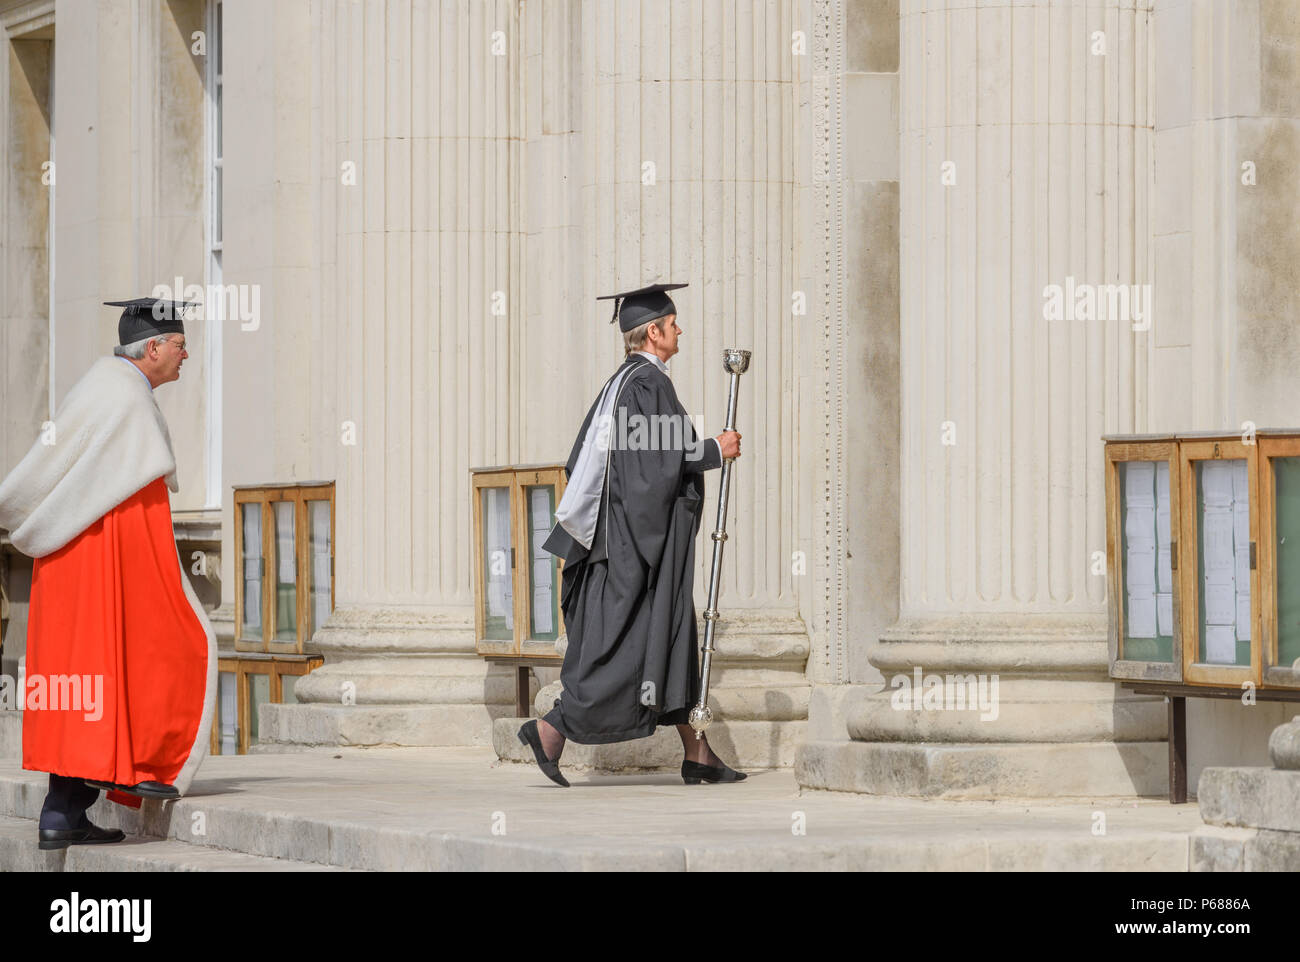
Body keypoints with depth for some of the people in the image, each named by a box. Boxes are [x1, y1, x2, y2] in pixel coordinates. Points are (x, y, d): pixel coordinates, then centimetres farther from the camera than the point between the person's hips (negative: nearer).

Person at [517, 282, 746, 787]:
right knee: (626, 648, -8)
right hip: (640, 536, -10)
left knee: (673, 641, 9)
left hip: (621, 532, 10)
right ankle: (552, 730, -9)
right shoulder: (648, 382, -14)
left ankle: (696, 755, 9)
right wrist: (716, 450, -7)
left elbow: (581, 459, 17)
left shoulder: (620, 381, 15)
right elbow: (658, 458, -21)